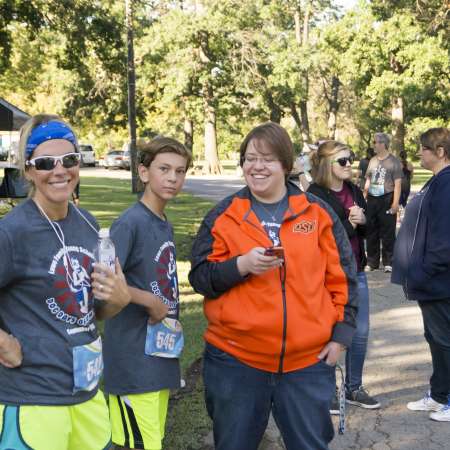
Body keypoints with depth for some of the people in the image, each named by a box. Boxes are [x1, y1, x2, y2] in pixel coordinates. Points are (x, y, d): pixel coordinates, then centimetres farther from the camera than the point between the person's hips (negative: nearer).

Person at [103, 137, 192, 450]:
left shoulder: (166, 225, 11)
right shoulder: (130, 223, -15)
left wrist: (171, 315, 7)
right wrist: (151, 302, -16)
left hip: (161, 357, 8)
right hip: (134, 362, -8)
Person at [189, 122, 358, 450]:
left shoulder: (318, 212, 3)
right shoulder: (223, 215, 2)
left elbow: (342, 277, 6)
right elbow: (199, 277, -1)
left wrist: (340, 335, 1)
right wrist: (241, 265, -18)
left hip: (308, 362, 0)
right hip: (235, 360, 0)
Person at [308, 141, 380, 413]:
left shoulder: (354, 191, 9)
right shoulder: (315, 195, -12)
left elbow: (369, 229, 12)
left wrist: (362, 221, -10)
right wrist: (350, 224, -12)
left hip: (356, 271, 7)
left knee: (361, 332, 11)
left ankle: (354, 388, 28)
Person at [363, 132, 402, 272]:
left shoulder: (393, 161, -4)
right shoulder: (372, 161, 13)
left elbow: (397, 184, -8)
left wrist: (395, 203, -16)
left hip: (386, 200, -6)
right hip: (372, 200, 6)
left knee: (387, 233, -1)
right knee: (371, 232, 10)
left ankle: (388, 262, 7)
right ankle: (372, 262, 19)